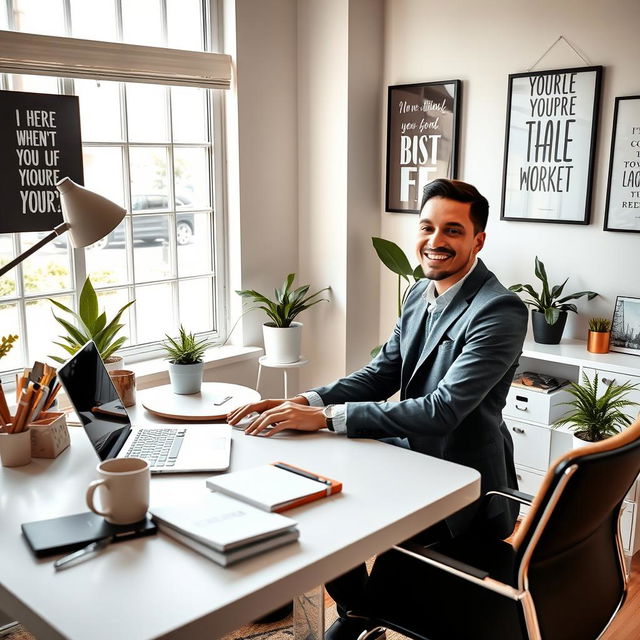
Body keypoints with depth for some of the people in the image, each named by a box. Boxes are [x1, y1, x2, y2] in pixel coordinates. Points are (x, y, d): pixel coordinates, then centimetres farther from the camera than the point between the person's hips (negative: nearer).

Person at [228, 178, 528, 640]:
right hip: (414, 451, 8)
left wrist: (325, 416, -31)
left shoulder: (500, 311, -23)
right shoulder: (422, 294, 4)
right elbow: (380, 375, 5)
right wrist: (302, 403, -12)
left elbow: (442, 410, -30)